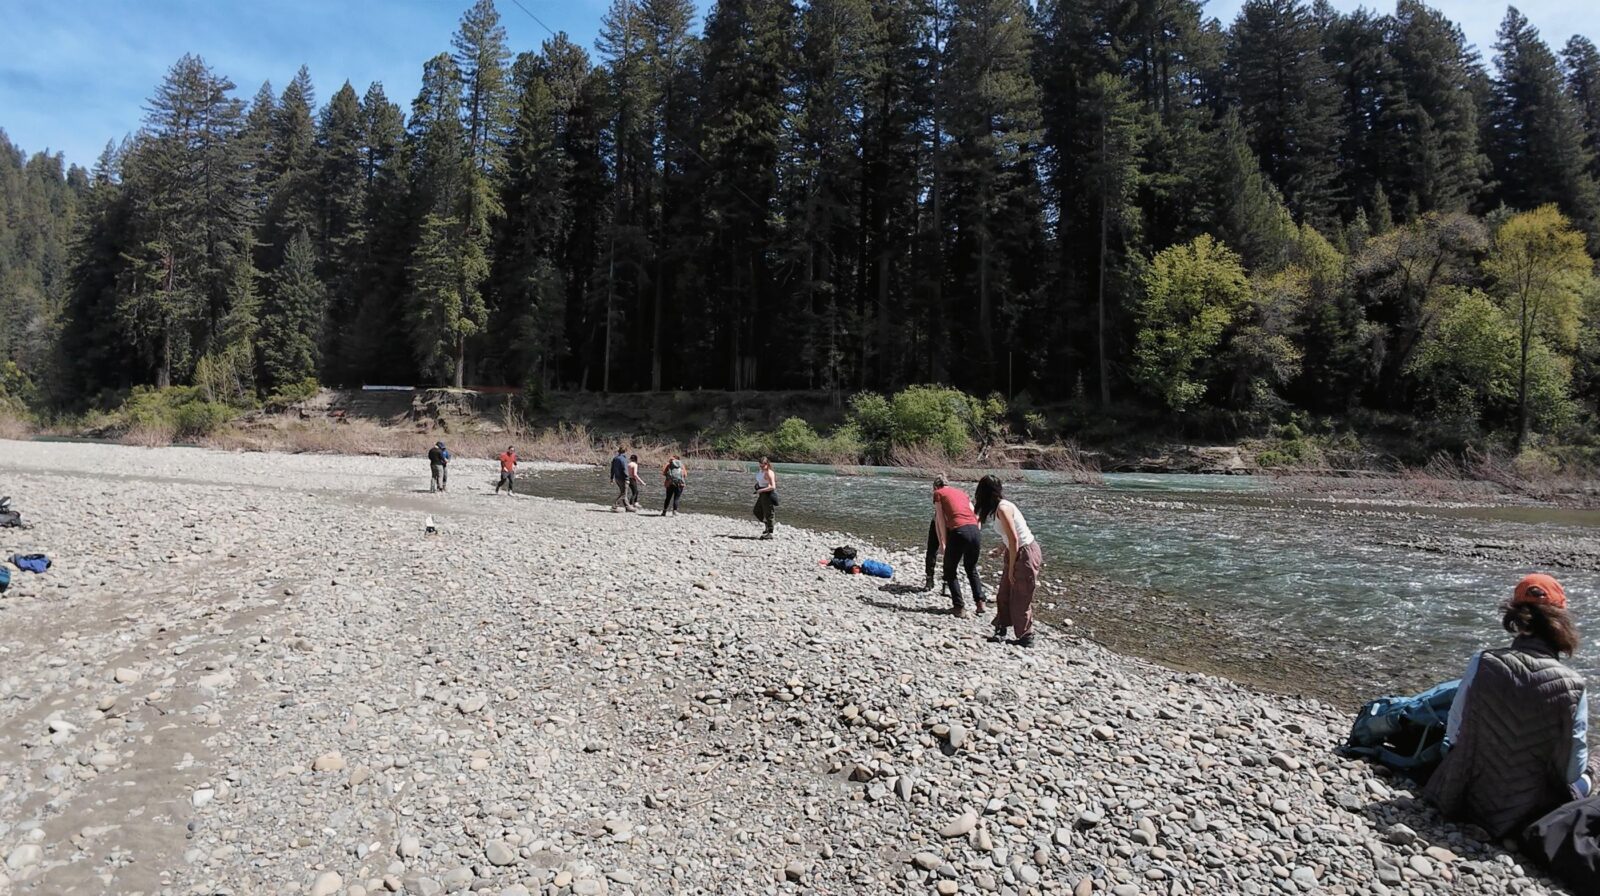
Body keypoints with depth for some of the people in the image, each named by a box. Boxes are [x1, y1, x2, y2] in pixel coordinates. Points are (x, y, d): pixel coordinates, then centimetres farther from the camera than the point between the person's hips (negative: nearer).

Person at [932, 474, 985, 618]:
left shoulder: (938, 493, 12)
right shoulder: (961, 492, 26)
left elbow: (941, 520, 3)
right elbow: (976, 515, 19)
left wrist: (944, 542, 5)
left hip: (958, 531, -5)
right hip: (974, 529, 5)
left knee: (950, 571, 14)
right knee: (971, 568, 27)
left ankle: (959, 607, 9)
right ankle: (980, 602, 20)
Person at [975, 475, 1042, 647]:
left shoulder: (1002, 508, -20)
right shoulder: (1000, 506, 8)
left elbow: (1014, 539, -22)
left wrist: (1011, 568, -16)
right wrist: (1000, 550, 22)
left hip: (1026, 555, -9)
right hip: (1017, 553, 9)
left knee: (1021, 599, 3)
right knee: (1004, 594, 13)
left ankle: (1026, 638, 16)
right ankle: (1000, 631, 24)